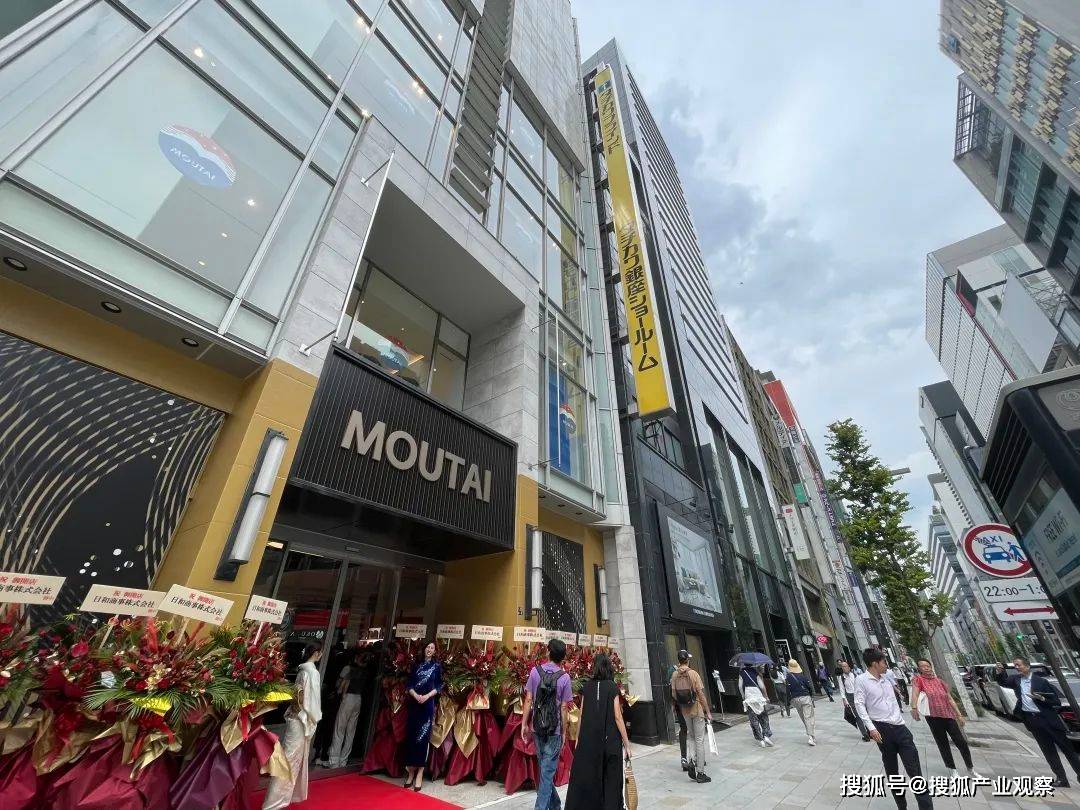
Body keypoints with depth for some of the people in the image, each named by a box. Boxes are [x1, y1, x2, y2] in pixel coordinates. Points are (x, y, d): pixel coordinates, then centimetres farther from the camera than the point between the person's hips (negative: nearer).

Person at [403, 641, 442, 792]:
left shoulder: (437, 666, 3)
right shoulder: (417, 665, 10)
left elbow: (439, 686, 0)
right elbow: (409, 685, 5)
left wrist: (427, 696, -14)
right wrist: (416, 695, -12)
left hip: (428, 704, -2)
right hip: (414, 703, 2)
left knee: (423, 736, -3)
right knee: (411, 735, 3)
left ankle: (419, 773, 4)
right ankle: (410, 771, 16)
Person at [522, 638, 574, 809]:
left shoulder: (535, 671, -6)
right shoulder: (564, 677, -11)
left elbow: (528, 700, -4)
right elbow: (564, 708, -8)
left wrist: (524, 724, 3)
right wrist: (564, 732, 3)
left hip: (537, 727, 3)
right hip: (554, 730, -3)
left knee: (544, 767, 20)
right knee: (548, 771, 7)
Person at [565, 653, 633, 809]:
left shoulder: (587, 686, -1)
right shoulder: (612, 687, -9)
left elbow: (581, 715, 3)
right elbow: (617, 717, -9)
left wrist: (578, 739, 13)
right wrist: (626, 744, 0)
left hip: (588, 740, 2)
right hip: (610, 741, -2)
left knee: (585, 778, 13)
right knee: (610, 779, 13)